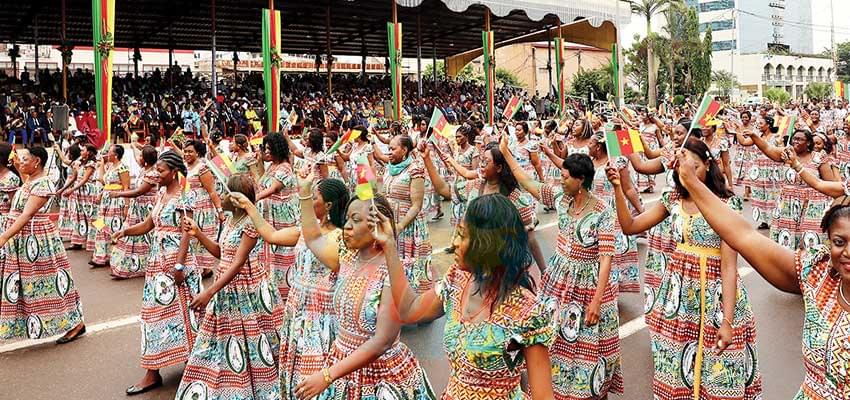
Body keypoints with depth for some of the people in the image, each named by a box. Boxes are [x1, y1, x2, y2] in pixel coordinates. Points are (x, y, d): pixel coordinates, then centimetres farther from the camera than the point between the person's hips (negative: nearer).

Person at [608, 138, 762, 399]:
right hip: (678, 293, 5)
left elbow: (729, 265, -15)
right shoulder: (672, 200, 4)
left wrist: (727, 320, -20)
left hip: (715, 294, -4)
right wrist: (618, 187, -8)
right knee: (676, 370, 15)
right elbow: (630, 227, 3)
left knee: (717, 373, 5)